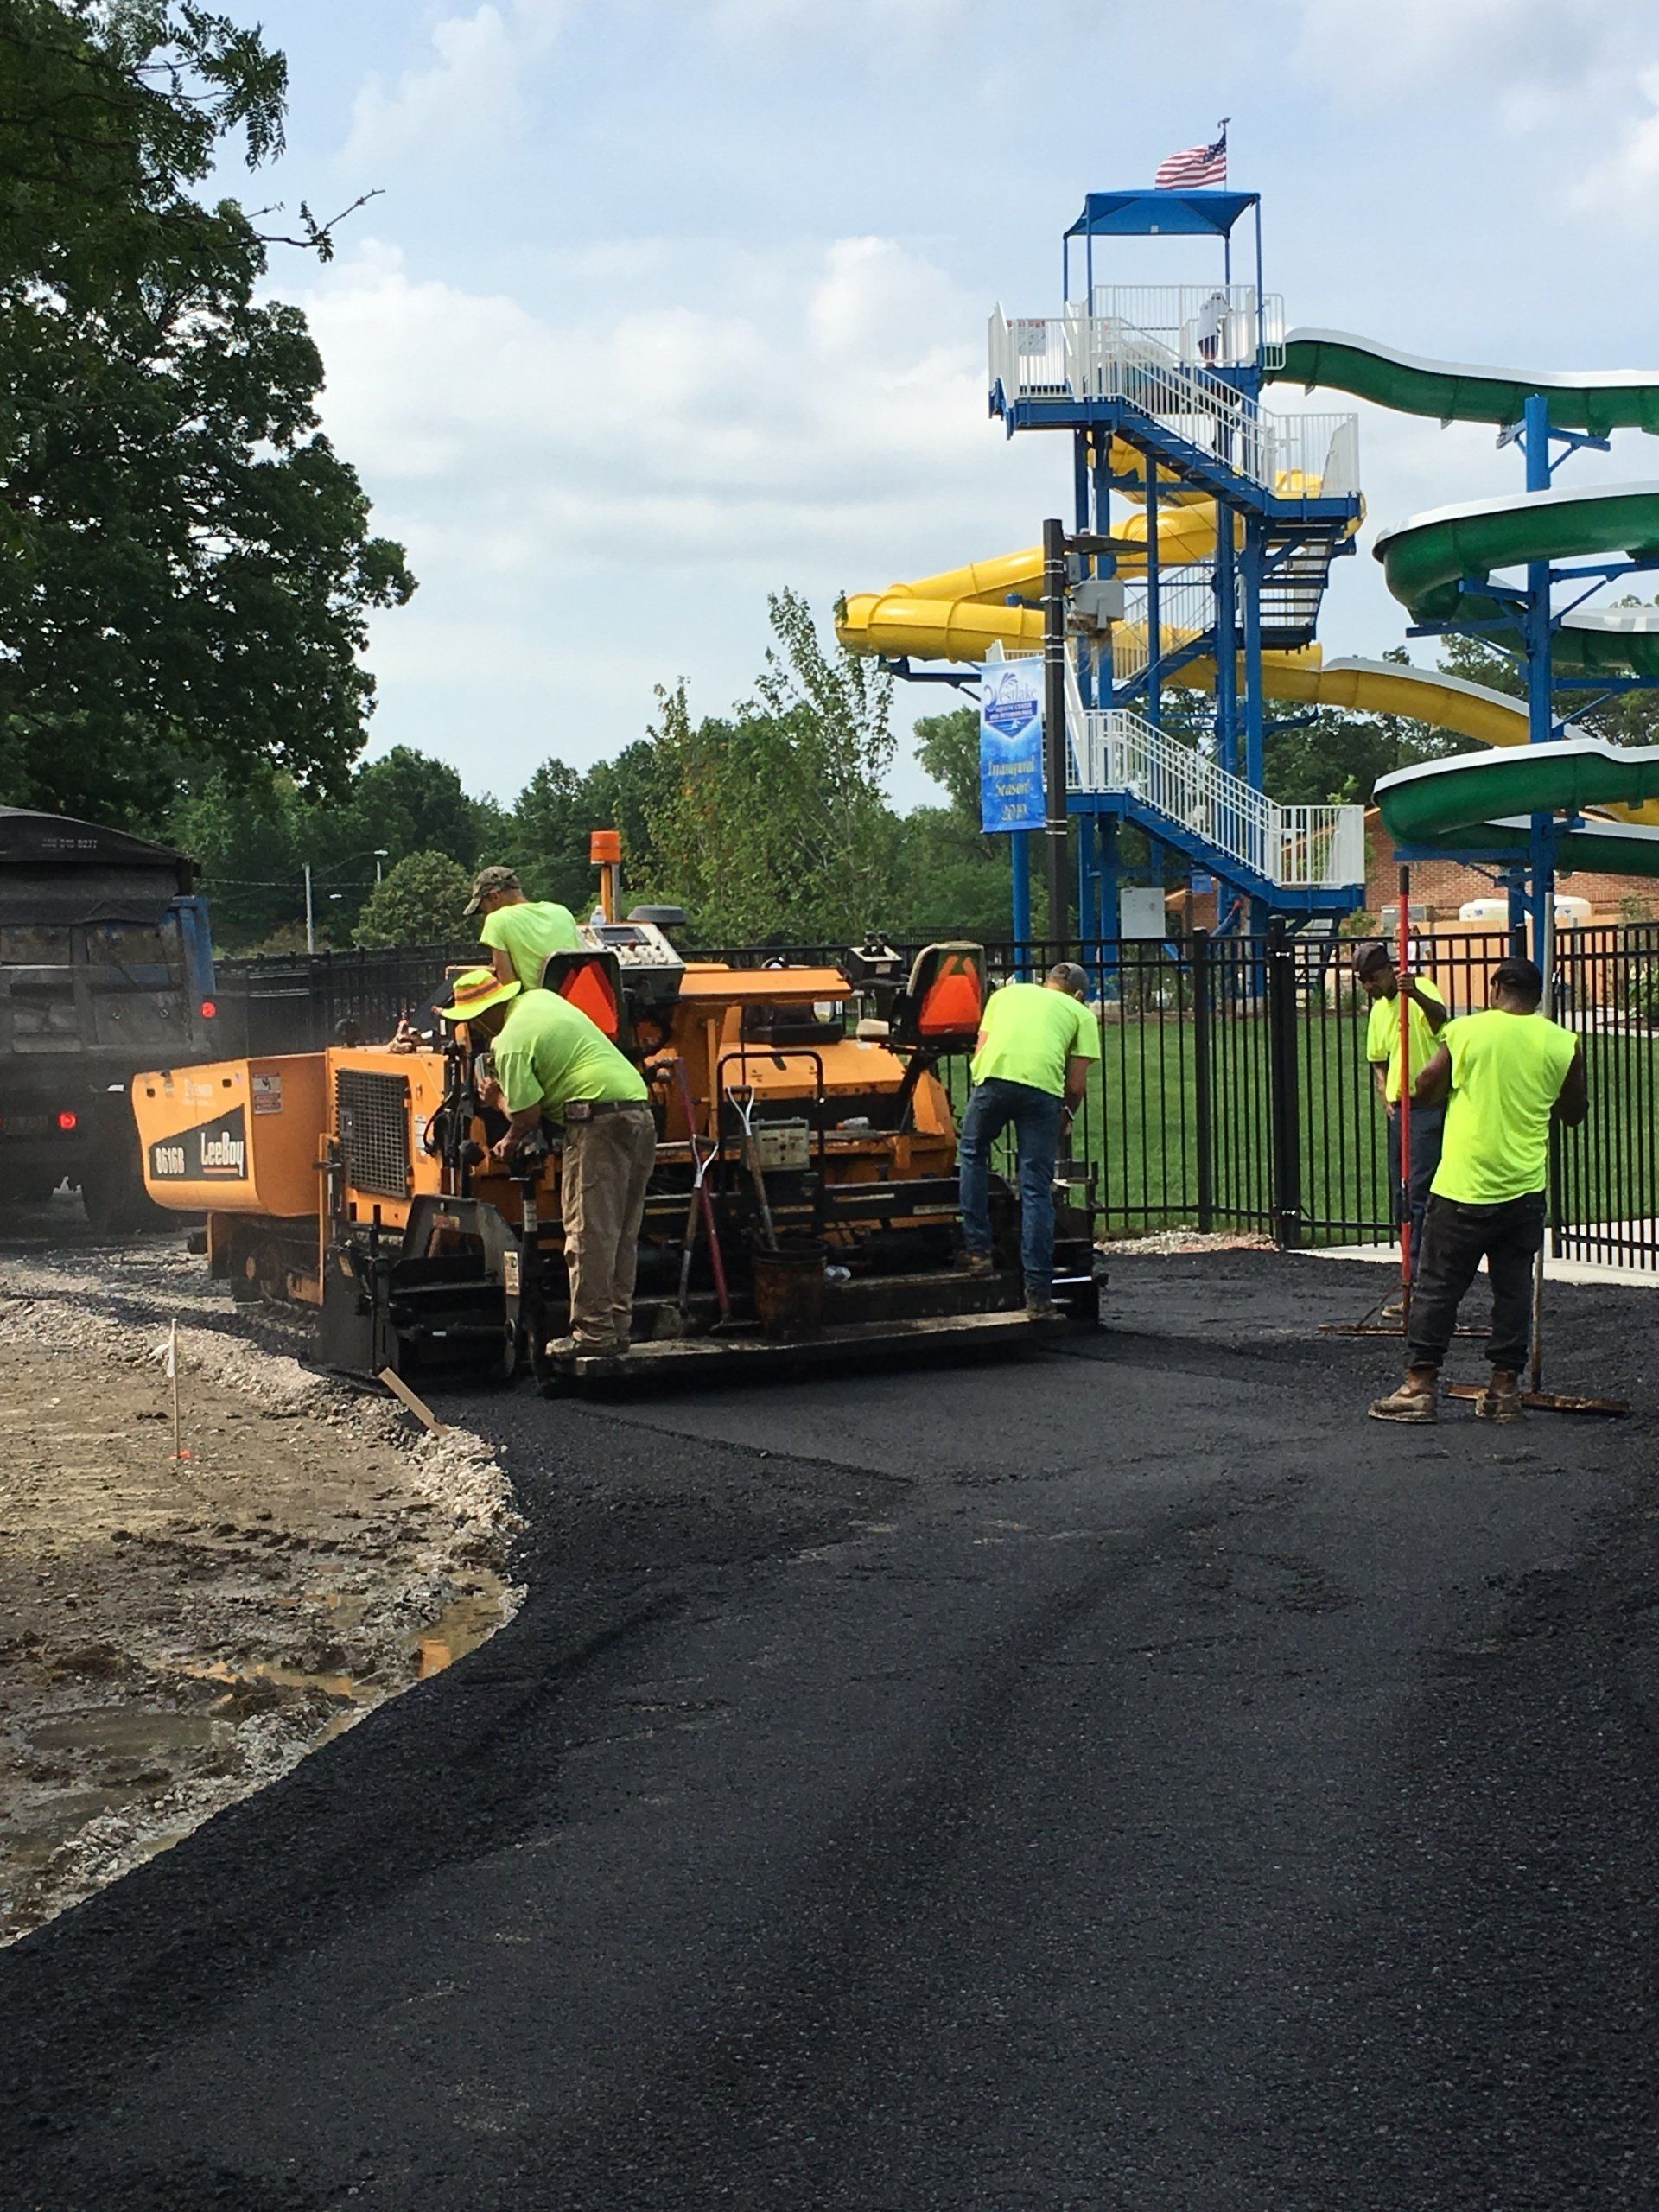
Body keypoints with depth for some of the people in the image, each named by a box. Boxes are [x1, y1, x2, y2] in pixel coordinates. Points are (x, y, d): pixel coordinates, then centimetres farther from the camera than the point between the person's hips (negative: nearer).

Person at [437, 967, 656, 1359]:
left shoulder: (511, 1044, -8)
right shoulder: (541, 999, 19)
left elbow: (527, 1116, -8)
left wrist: (509, 1143, 13)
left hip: (600, 1121, -9)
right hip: (640, 1110, 9)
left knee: (588, 1232, -6)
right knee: (622, 1234, 12)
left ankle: (593, 1333, -7)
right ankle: (618, 1324, 15)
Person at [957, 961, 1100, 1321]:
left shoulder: (1006, 994, 33)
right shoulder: (1081, 1014, 26)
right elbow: (1076, 1086, 19)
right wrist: (1066, 1117, 38)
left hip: (994, 1075, 1)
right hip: (1043, 1085, -1)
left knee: (973, 1151, 27)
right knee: (1037, 1190, 5)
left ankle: (978, 1251, 22)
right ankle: (1038, 1293, 6)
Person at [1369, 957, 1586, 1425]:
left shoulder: (1465, 1032, -7)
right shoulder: (1563, 1043, -1)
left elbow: (1423, 1092, 1)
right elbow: (1574, 1112, 11)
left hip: (1465, 1188, -3)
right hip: (1525, 1190, 3)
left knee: (1438, 1287, 3)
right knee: (1513, 1288, 11)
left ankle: (1419, 1386, 3)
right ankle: (1505, 1388, 12)